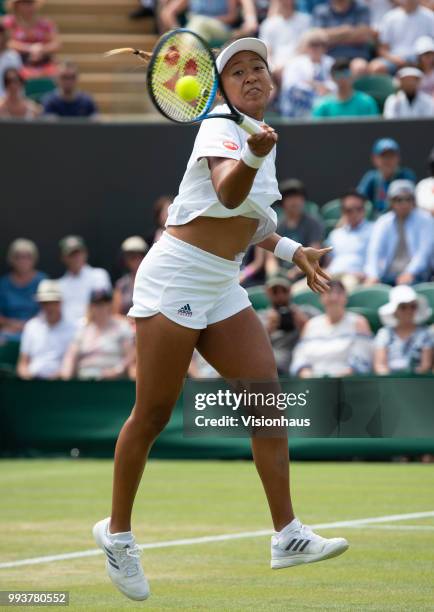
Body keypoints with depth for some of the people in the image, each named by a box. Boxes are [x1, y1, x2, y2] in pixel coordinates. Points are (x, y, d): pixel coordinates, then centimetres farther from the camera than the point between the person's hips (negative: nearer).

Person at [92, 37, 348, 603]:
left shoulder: (264, 135, 13)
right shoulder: (219, 129, -12)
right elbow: (228, 194, -35)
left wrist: (292, 251, 22)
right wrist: (251, 155, -54)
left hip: (222, 289, 8)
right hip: (175, 277, -8)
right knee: (154, 414, -2)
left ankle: (287, 535, -5)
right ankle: (117, 532, 14)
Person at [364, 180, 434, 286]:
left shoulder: (425, 220, 5)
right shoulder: (383, 223, 11)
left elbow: (425, 250, -5)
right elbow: (374, 251, -2)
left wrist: (410, 273, -21)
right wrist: (372, 276, -21)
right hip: (387, 276, 2)